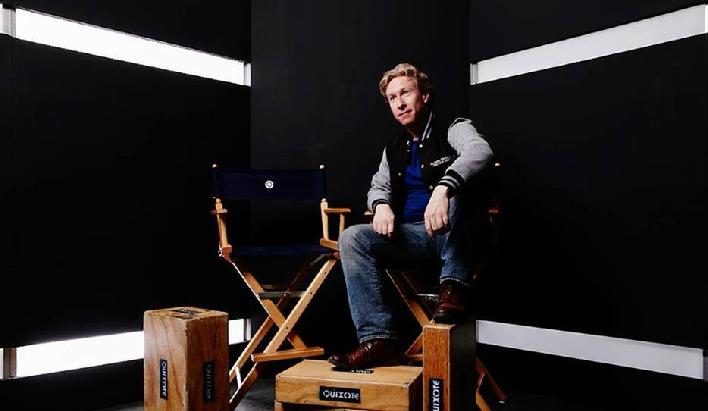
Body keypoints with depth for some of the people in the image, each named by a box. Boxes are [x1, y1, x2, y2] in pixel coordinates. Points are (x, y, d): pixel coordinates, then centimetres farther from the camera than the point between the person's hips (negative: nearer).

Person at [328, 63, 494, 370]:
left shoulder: (452, 129, -1)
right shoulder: (395, 148, 19)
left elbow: (480, 150, -23)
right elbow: (379, 186, 16)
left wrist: (442, 188, -42)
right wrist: (382, 204, -11)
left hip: (453, 235, -5)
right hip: (409, 235, 6)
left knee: (449, 182, -34)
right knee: (352, 237, -20)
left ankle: (453, 287, -35)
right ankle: (377, 339, -26)